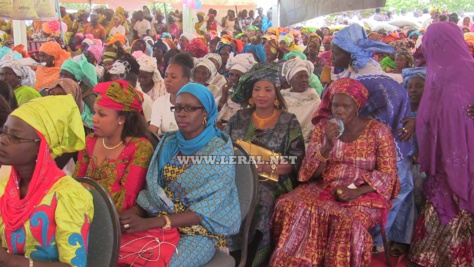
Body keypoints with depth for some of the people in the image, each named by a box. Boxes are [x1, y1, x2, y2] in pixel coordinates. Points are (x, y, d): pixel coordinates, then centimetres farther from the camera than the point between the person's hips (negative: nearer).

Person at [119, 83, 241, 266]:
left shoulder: (220, 150, -12)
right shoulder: (168, 142, 5)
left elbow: (206, 211, -18)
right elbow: (153, 189, 5)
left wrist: (150, 223, -27)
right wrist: (134, 212, -18)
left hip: (202, 229, -4)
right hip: (161, 220, 4)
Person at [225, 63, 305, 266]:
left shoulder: (289, 122, 5)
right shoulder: (239, 118, 14)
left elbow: (296, 163, -2)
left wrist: (263, 167, -16)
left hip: (272, 182, -2)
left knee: (259, 199, -33)